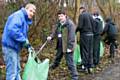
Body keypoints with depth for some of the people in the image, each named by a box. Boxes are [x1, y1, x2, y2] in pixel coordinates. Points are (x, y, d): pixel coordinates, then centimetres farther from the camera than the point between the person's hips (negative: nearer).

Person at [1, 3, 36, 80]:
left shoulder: (26, 20, 17)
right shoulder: (18, 15, -14)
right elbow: (12, 30, -28)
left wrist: (28, 46, 8)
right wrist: (24, 40, -21)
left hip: (15, 47, 11)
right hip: (10, 46, -11)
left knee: (17, 70, 19)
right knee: (12, 72, -6)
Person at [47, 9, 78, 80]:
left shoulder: (70, 24, -18)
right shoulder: (58, 23, 8)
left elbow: (72, 36, -22)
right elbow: (55, 31, 12)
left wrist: (69, 47, -26)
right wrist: (51, 37, -9)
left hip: (67, 46, -8)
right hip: (60, 45, 9)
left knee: (70, 62, -7)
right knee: (57, 57, 32)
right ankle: (54, 65, 59)